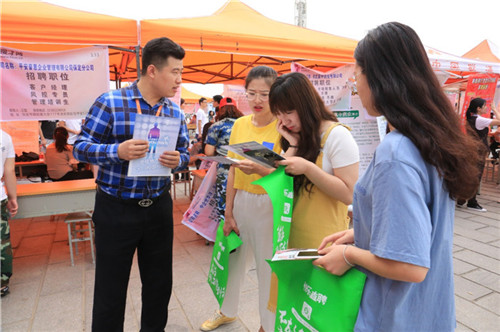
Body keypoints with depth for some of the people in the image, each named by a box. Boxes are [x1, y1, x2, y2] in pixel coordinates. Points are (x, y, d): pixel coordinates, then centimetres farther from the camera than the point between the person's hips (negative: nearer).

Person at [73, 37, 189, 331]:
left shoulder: (175, 112, 4)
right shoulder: (110, 103, -9)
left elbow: (185, 153, 9)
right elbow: (81, 147, -8)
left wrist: (177, 160, -15)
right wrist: (117, 151, -26)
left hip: (159, 207, 4)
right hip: (116, 209, -4)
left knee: (160, 282, 17)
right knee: (111, 287, 10)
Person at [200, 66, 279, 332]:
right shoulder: (240, 124, 3)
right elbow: (232, 172, 4)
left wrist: (260, 169, -34)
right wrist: (228, 213, 3)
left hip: (268, 204, -4)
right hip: (240, 200, 5)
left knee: (267, 265, 9)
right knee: (234, 258, 19)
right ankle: (227, 310, 46)